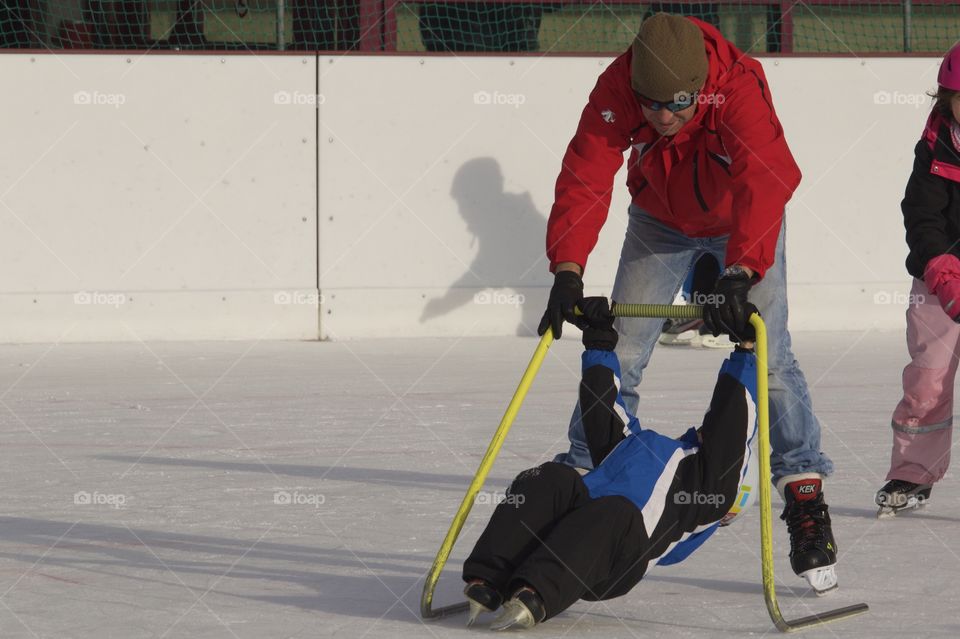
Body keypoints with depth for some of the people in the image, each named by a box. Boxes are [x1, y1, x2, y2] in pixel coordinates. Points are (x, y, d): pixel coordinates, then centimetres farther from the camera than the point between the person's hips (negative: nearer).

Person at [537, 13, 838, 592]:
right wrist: (568, 271, -44)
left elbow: (765, 182, -48)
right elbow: (585, 177, -31)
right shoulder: (616, 91, -28)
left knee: (768, 354, -14)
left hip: (744, 225, -2)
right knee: (619, 353, -4)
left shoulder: (739, 87, -37)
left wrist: (739, 274, -61)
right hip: (660, 223, 2)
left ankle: (805, 493, -7)